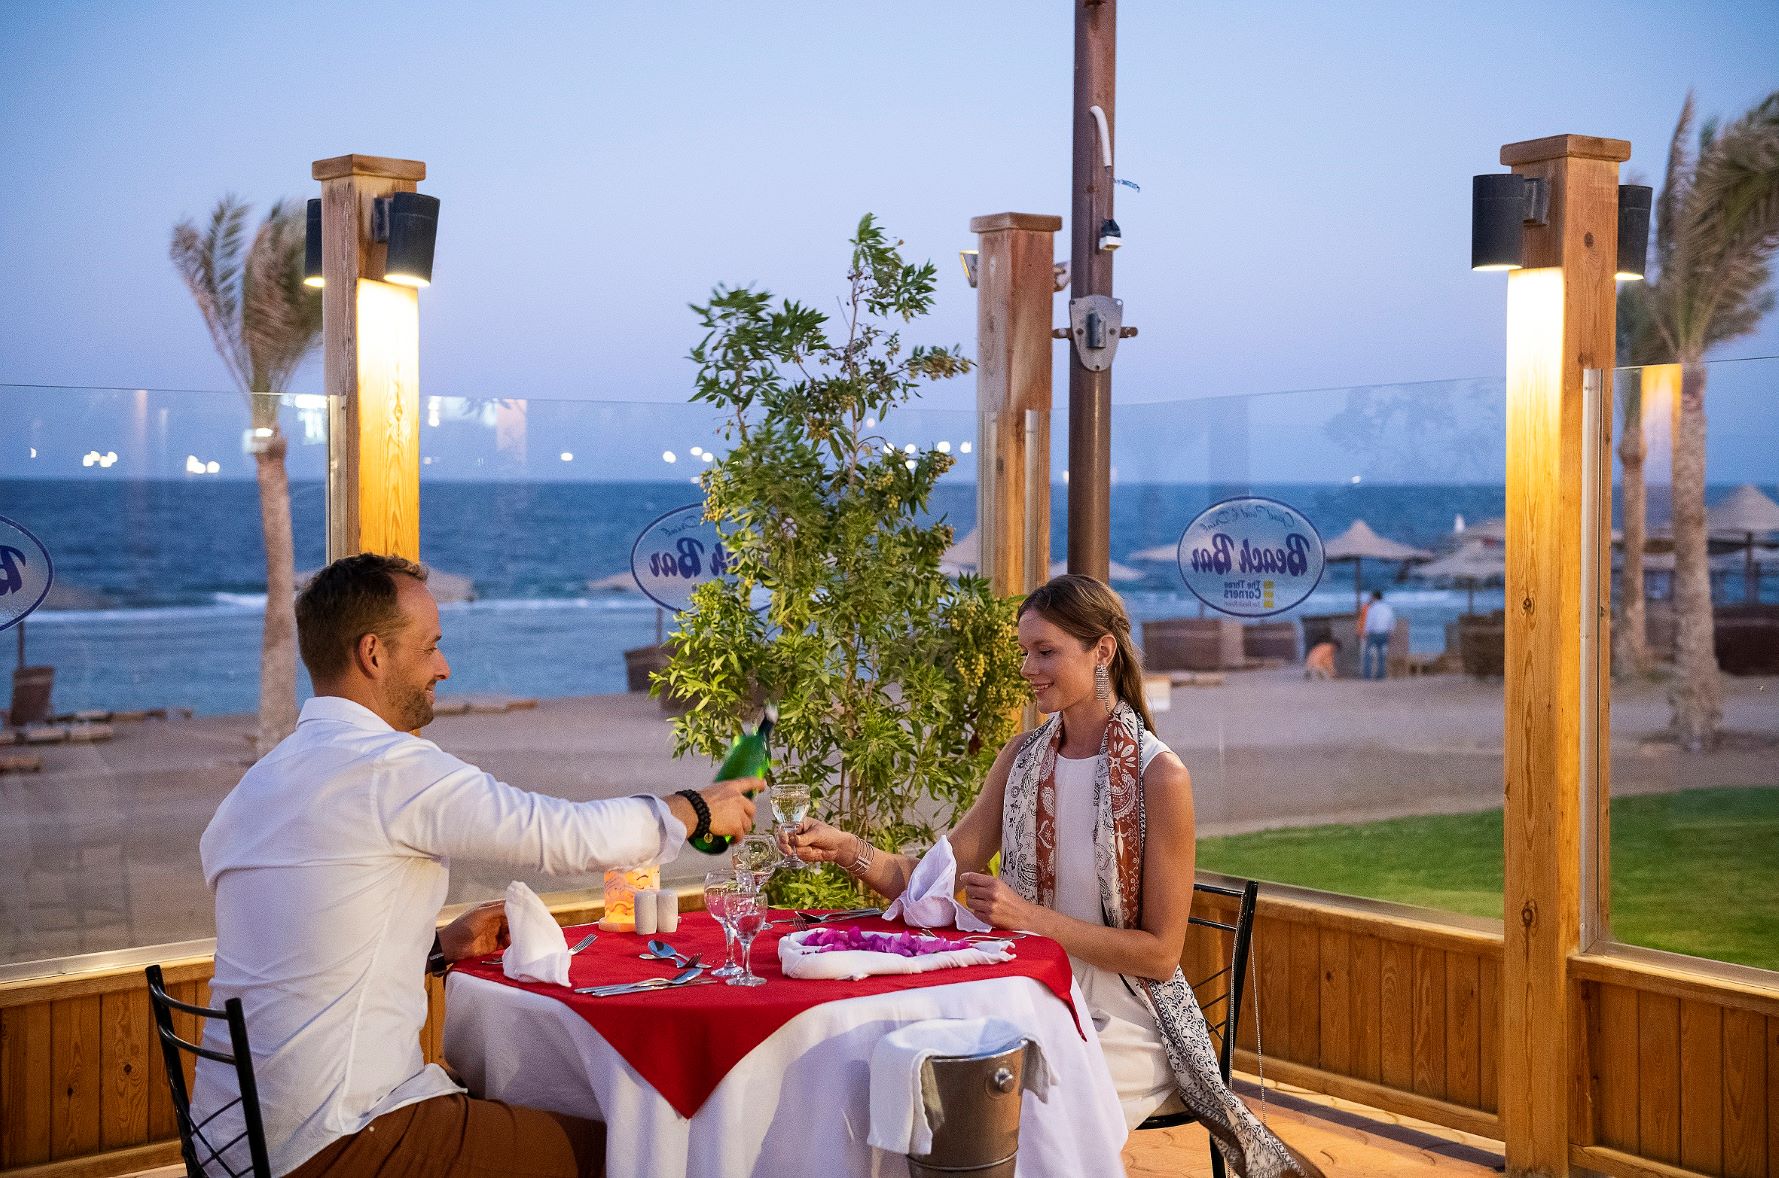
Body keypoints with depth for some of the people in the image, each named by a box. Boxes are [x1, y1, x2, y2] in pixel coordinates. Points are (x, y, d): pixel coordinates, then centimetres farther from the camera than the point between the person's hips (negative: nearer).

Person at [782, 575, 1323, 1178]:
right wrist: (847, 849, -18)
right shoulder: (1023, 756, 5)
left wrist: (1030, 917, -20)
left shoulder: (1158, 775, -13)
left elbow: (1160, 954, -12)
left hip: (1120, 1021, -5)